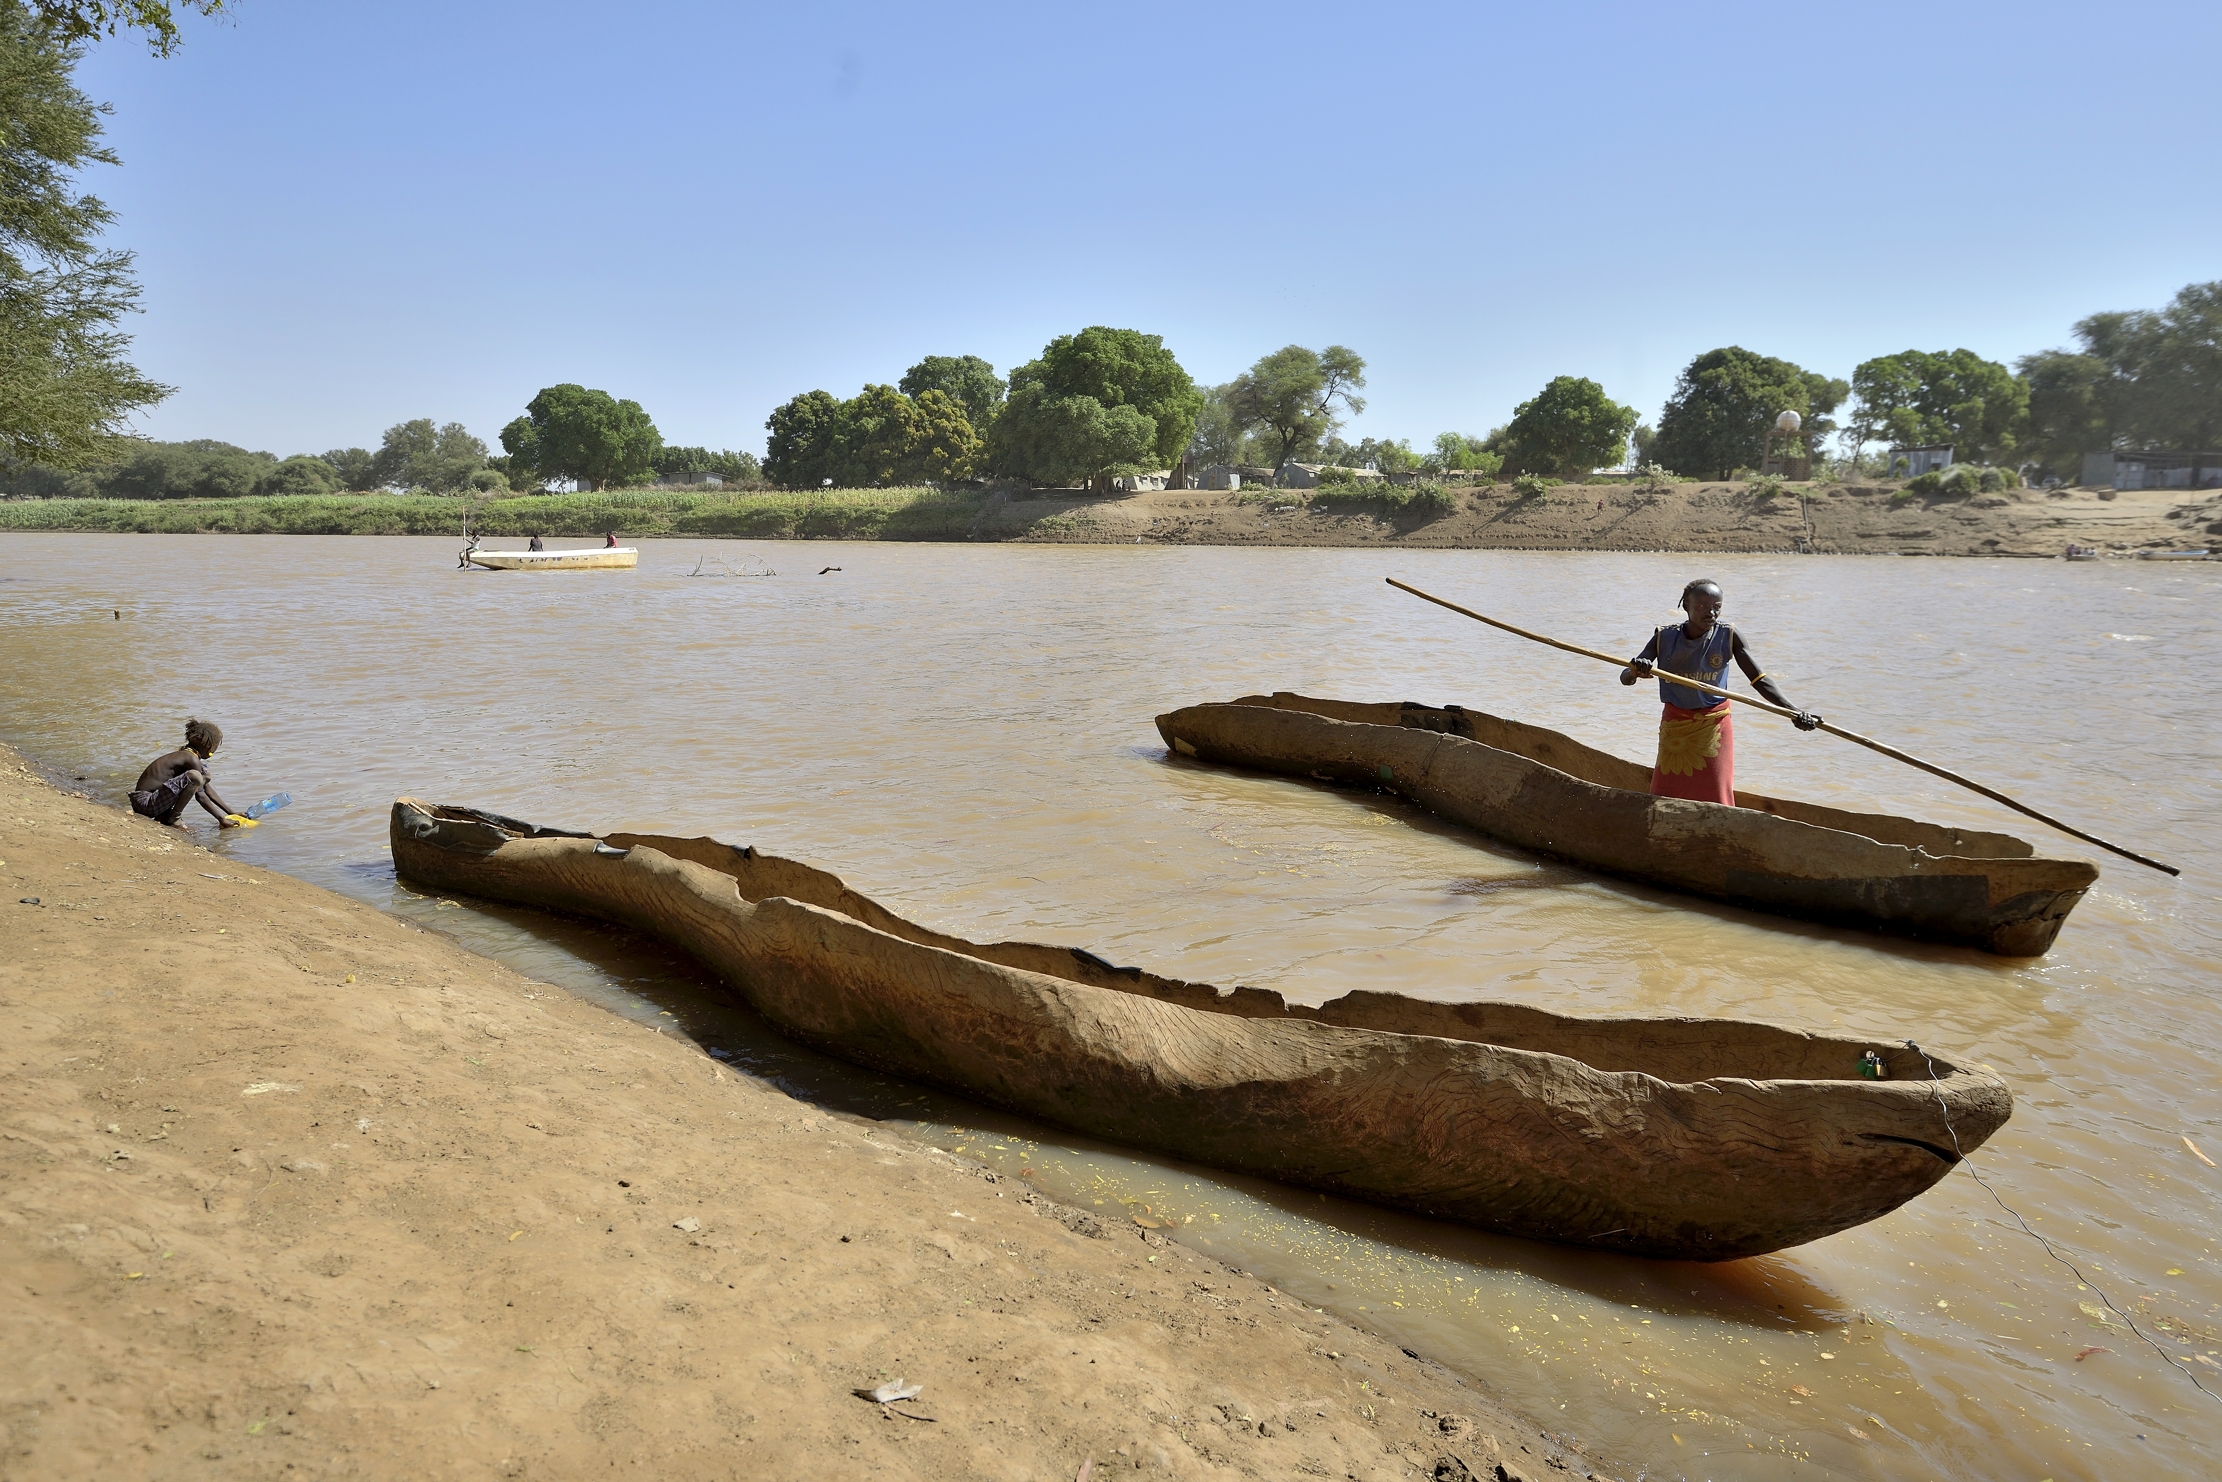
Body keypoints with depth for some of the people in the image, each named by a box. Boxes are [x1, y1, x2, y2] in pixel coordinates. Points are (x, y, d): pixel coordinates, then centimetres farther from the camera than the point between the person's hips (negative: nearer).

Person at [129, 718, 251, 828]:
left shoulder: (185, 754, 17)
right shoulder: (192, 759, -14)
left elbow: (207, 789, 23)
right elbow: (200, 796, -14)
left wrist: (231, 811, 22)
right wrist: (222, 819, -8)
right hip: (145, 802, -10)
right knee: (195, 776, -30)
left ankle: (163, 816, 13)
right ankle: (172, 818, -13)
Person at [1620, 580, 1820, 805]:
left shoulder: (1728, 637, -12)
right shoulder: (1665, 638, -9)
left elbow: (1759, 679, -17)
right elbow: (1625, 678, -13)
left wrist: (1794, 711, -31)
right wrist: (1635, 671, -38)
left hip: (1713, 727, -1)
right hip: (1674, 726, 2)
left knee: (1714, 803, -2)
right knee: (1663, 801, 8)